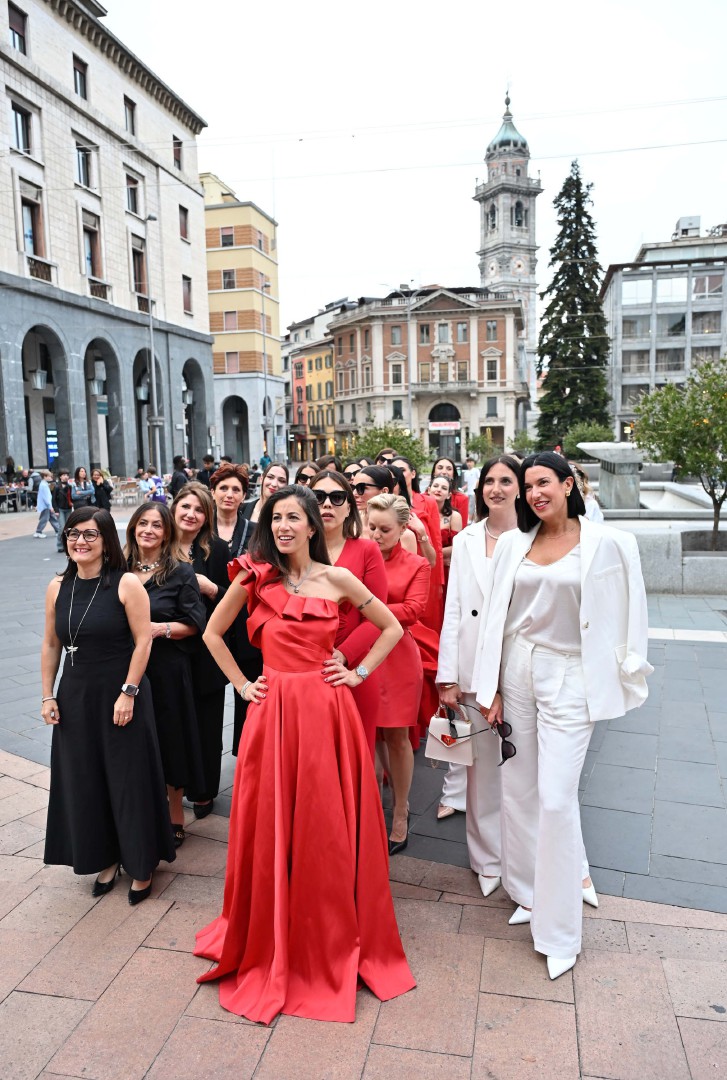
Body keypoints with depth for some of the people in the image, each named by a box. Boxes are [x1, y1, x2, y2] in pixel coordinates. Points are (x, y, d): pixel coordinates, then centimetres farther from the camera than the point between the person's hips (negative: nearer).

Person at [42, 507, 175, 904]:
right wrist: (48, 696, 6)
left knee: (130, 780, 6)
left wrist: (128, 693, -16)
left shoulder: (126, 584, -11)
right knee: (85, 781, 14)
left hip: (120, 695, -4)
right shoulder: (58, 587, 3)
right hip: (75, 697, 5)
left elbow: (143, 640, -13)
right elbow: (50, 644, 9)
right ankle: (105, 859, 34)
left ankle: (141, 865, 25)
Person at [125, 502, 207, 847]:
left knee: (168, 740, 5)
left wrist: (161, 629, -19)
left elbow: (194, 624, -6)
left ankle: (174, 817, 23)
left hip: (167, 670, -4)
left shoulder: (181, 572, -5)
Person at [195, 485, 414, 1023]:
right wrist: (242, 684, 7)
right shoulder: (255, 577, 2)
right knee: (271, 828, 9)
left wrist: (358, 674, 2)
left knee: (329, 829, 8)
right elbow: (213, 633, 14)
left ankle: (334, 940, 32)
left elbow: (392, 628, 8)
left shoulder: (336, 578, -1)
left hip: (326, 710, -1)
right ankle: (272, 943, 33)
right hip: (273, 712, 1)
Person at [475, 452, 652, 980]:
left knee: (556, 799, -4)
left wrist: (625, 681, -1)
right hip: (517, 672, 4)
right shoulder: (513, 543, 4)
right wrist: (489, 687, 3)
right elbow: (497, 615, 5)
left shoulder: (607, 543, -6)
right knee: (519, 789, 11)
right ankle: (531, 893, 34)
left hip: (569, 678, -4)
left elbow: (624, 619, -2)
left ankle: (561, 929, 15)